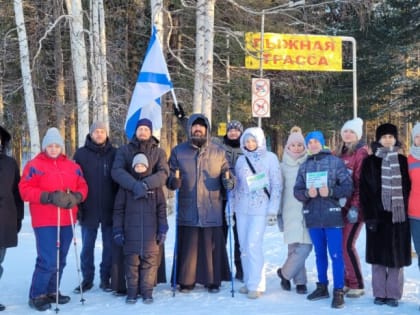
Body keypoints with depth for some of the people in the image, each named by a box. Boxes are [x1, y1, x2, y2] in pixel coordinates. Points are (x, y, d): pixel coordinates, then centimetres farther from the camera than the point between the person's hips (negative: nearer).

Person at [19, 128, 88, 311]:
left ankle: (52, 292, 26)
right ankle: (36, 296, 4)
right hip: (45, 222, -5)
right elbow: (25, 190, -9)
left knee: (60, 260, 12)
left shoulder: (73, 167, 11)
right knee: (48, 260, -11)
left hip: (67, 221, 6)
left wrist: (76, 197, -11)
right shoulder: (34, 165, -3)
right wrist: (49, 197, -20)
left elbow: (83, 187, 12)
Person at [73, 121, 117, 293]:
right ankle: (87, 279, 20)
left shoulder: (114, 153, 3)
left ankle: (106, 279, 18)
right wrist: (77, 205, -5)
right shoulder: (81, 154, 2)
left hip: (110, 210, 0)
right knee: (87, 247, 8)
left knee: (109, 246, 7)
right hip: (89, 210, 0)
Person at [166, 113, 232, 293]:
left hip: (212, 210, 0)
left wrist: (228, 182, -10)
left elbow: (226, 174, 12)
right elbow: (170, 181, 10)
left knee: (212, 246, 4)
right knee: (188, 246, 3)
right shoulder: (178, 151, 8)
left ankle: (213, 281, 16)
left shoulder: (218, 152, 7)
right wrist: (174, 181, -13)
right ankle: (186, 280, 15)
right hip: (187, 210, 0)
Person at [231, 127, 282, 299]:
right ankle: (248, 281, 18)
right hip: (241, 208, 5)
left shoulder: (270, 158, -1)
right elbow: (235, 185, 14)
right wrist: (230, 207, 9)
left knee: (253, 245, -12)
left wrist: (273, 210, -9)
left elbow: (276, 185, -3)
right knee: (244, 247, 7)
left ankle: (256, 285, -3)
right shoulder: (241, 159, 10)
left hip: (260, 208, -5)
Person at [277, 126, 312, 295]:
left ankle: (285, 273, 12)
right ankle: (300, 281, 13)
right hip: (291, 212, 0)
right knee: (295, 247, -7)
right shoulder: (283, 166, 8)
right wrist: (278, 214, 9)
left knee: (304, 247, -9)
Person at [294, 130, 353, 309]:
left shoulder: (335, 162, 0)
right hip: (312, 217, 4)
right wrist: (307, 193, -15)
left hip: (332, 215, -4)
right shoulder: (304, 166, 11)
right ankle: (322, 287, 27)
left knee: (336, 255, -4)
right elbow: (297, 191, 6)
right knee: (319, 254, 15)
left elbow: (348, 187, -5)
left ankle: (338, 292, 3)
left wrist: (331, 191, -20)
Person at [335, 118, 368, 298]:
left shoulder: (360, 153, -7)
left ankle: (357, 285, 2)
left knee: (347, 245, -9)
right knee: (342, 244, 7)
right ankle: (347, 282, 18)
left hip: (354, 206, -7)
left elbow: (361, 182, -13)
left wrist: (356, 206, -19)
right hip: (340, 206, 7)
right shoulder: (339, 153, 14)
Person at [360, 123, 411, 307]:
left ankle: (393, 294, 10)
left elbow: (408, 188, 7)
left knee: (397, 255, 2)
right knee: (379, 255, 3)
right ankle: (379, 293, 12)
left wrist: (406, 210, -3)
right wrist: (369, 216, -9)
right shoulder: (370, 162, 4)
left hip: (398, 215, 1)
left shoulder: (402, 161, 9)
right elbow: (364, 191, -1)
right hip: (378, 215, -1)